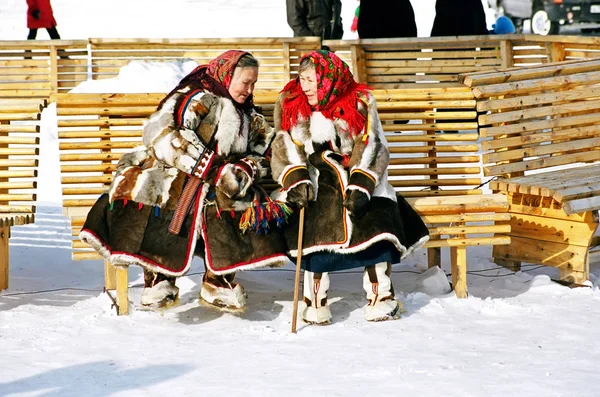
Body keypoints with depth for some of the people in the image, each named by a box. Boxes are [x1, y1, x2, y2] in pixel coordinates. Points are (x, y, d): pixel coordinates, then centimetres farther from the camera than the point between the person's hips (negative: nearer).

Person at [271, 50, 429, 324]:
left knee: (376, 222, -21)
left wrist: (360, 188, -22)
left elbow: (370, 148, -10)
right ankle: (315, 301, -16)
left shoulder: (360, 102, -6)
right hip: (314, 177, 0)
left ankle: (381, 297, -9)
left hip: (360, 177, 0)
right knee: (315, 227, -25)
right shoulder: (290, 103, -1)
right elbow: (286, 148, -4)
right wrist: (296, 182, -21)